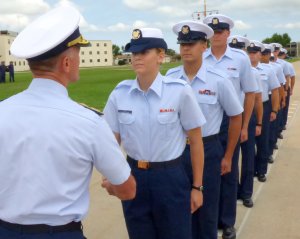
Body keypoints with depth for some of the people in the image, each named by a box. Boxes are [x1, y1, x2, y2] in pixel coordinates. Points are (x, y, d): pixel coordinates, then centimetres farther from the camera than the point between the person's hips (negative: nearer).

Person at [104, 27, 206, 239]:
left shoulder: (180, 91, -13)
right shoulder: (119, 93, -4)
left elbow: (195, 141, -5)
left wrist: (197, 186, -1)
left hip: (170, 177, -2)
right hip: (133, 177, 3)